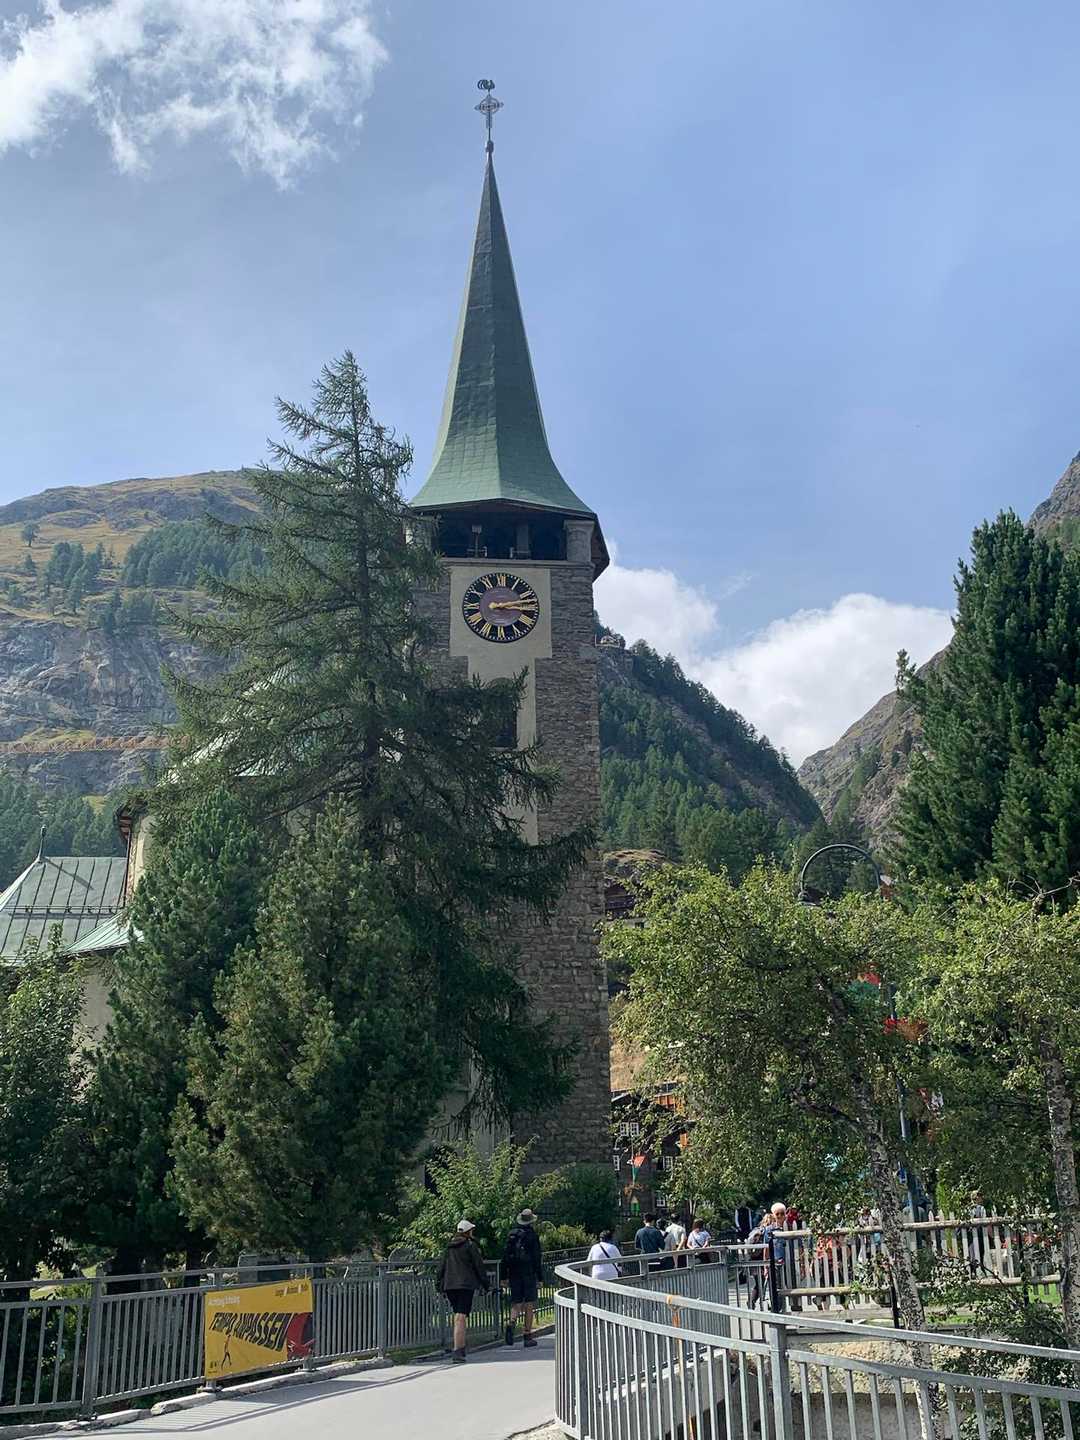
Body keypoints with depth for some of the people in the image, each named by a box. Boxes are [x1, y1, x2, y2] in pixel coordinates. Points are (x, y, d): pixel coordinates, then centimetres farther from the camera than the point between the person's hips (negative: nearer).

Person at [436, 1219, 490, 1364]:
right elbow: (480, 1266, -1)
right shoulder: (470, 1245, -2)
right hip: (466, 1285, -6)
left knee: (459, 1317, 18)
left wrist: (439, 1287, 20)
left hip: (449, 1285, 6)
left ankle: (461, 1348, 23)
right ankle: (457, 1352, -19)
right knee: (461, 1317, -10)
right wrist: (486, 1285, 6)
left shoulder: (449, 1247, 15)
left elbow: (441, 1267, 16)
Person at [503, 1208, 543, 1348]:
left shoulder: (511, 1235, 8)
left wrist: (504, 1276, 13)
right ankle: (527, 1336, 3)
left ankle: (512, 1323, -19)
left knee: (516, 1302, 9)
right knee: (529, 1305, 3)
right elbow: (537, 1258, -8)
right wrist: (539, 1278, -4)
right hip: (529, 1274, -4)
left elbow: (505, 1257, 9)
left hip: (513, 1274, 4)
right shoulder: (533, 1236, -6)